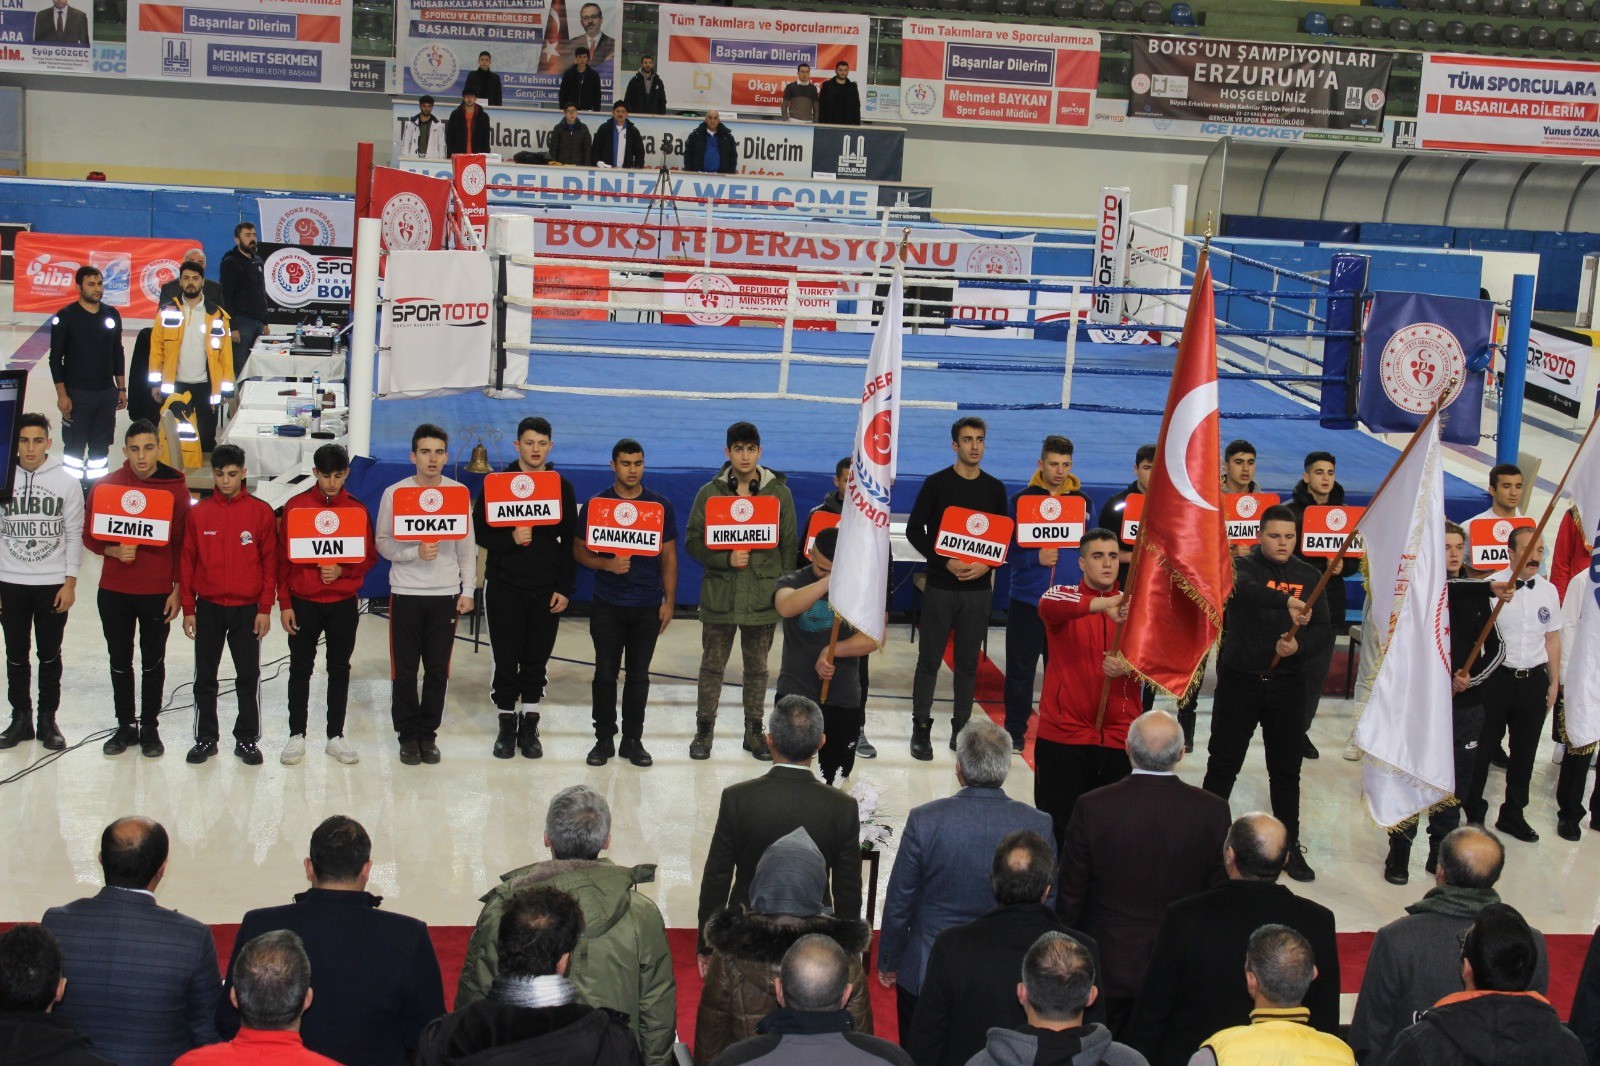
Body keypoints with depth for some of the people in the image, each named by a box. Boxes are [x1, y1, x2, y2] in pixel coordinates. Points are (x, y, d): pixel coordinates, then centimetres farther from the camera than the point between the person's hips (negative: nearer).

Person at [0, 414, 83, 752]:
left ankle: (48, 719, 18)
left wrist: (70, 582, -5)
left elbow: (74, 534, -1)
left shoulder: (66, 482, -4)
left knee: (50, 655, 8)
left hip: (53, 584, -1)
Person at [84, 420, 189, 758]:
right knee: (120, 660, 11)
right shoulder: (107, 485, -1)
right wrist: (114, 551, -15)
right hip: (114, 591, 2)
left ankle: (150, 727, 22)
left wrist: (178, 589, -5)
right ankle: (125, 725, 24)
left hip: (158, 591, -2)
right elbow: (90, 535, 4)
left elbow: (183, 543, -1)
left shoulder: (176, 488, -5)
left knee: (153, 661, 10)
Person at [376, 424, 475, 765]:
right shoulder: (395, 493, -1)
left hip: (446, 594, 1)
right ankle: (408, 734, 15)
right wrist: (416, 551, -17)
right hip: (406, 593, -1)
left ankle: (428, 733, 17)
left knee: (438, 669, 4)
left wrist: (467, 590, 3)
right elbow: (383, 544, 0)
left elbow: (467, 546, 7)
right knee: (405, 669, 3)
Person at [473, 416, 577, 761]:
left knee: (537, 660, 5)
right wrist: (510, 539, -18)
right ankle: (507, 725, 15)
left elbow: (570, 542, 6)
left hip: (546, 590, 1)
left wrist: (565, 588, 0)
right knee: (506, 659, 2)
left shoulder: (562, 487, 6)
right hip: (504, 586, -1)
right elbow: (479, 531, 0)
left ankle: (529, 726, 15)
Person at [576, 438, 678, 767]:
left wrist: (669, 601, 1)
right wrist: (607, 564, -16)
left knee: (639, 675, 6)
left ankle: (633, 740, 16)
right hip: (607, 605, -1)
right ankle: (604, 739, 15)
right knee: (605, 673, 3)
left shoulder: (661, 506, 3)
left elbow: (669, 557, 7)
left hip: (648, 606, 1)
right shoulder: (596, 504, 1)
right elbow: (580, 549, 3)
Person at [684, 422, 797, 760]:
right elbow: (693, 542, -1)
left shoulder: (779, 493, 3)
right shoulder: (710, 492, 1)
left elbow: (789, 545, 5)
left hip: (763, 596, 1)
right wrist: (727, 558, -16)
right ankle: (704, 730, 21)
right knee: (712, 666, 8)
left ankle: (754, 732, 24)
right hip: (719, 595, 0)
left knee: (757, 668, 12)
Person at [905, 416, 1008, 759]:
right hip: (941, 586, -2)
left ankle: (961, 728, 16)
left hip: (977, 588, 3)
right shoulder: (936, 483, -1)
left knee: (968, 663, 7)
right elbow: (914, 530, -2)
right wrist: (945, 562, -14)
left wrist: (987, 564, -9)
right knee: (930, 659, 1)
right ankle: (921, 729, 8)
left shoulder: (995, 488, 8)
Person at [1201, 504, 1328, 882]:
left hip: (1287, 684, 3)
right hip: (1240, 680, -3)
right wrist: (1287, 601, -46)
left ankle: (1290, 846, 22)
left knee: (1287, 770, 11)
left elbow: (1323, 630, 3)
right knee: (1223, 765, 4)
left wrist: (1299, 646, -19)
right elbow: (1239, 588, -31)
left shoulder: (1308, 576, 6)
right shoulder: (1243, 565, -6)